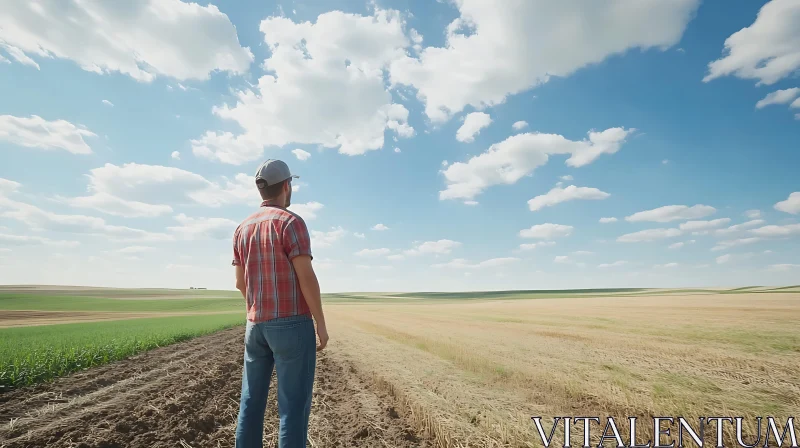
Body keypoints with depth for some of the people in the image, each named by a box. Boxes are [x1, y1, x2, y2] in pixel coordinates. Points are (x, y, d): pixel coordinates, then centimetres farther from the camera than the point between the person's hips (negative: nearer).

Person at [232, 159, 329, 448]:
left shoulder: (243, 229, 10)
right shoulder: (291, 222, -12)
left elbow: (240, 282, 14)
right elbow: (306, 277, -18)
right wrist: (321, 324, -9)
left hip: (256, 325, 7)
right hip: (293, 324, -7)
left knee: (251, 401, 15)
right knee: (293, 404, 1)